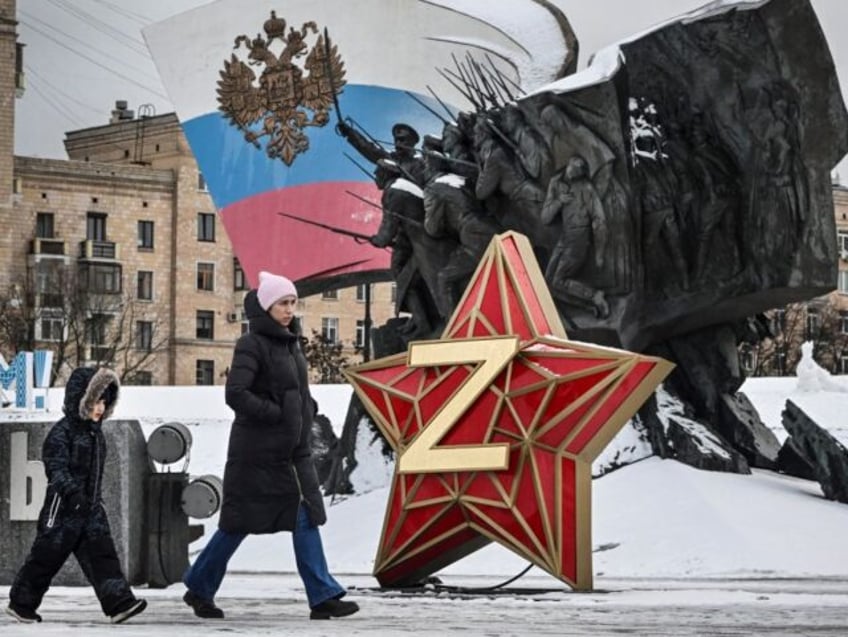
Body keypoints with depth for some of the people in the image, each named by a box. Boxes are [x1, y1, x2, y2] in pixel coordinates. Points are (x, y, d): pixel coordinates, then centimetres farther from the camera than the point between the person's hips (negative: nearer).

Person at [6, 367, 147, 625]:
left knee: (102, 554, -5)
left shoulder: (96, 432, 13)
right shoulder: (62, 432, -13)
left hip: (91, 509, 7)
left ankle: (119, 602, -14)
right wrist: (71, 490, -39)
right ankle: (21, 603, 17)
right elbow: (56, 466, -24)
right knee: (46, 557, 3)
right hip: (63, 508, -7)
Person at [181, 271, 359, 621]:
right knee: (239, 522, 1)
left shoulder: (290, 342, 13)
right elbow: (235, 394, -22)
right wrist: (276, 414, -17)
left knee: (306, 517, 0)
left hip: (291, 450, 8)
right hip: (258, 451, -8)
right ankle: (199, 587, 17)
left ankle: (323, 596, -2)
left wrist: (302, 430, 8)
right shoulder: (252, 344, -12)